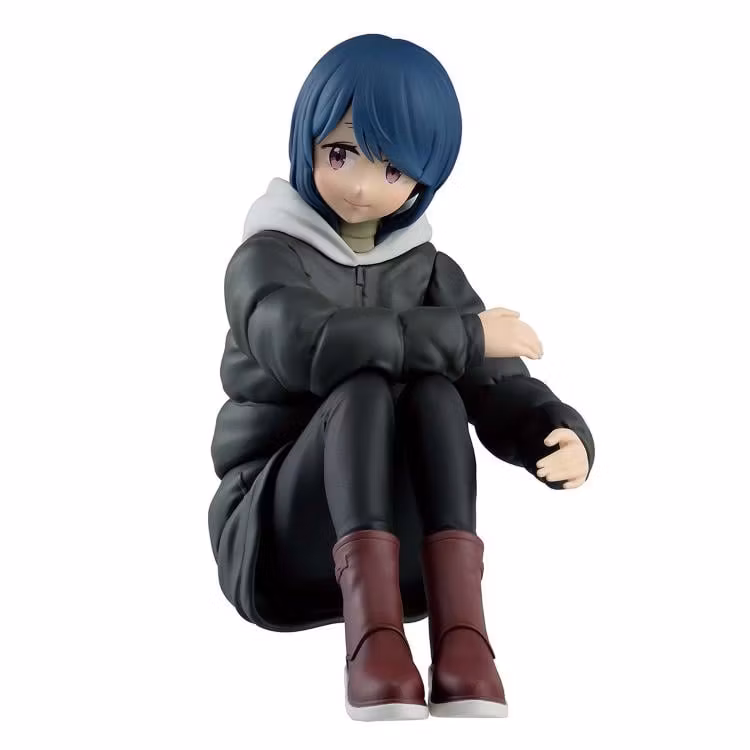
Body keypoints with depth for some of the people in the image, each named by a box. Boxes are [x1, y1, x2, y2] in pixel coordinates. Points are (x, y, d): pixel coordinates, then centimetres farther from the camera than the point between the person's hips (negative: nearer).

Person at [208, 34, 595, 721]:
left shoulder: (429, 270, 8)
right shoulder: (267, 257, -6)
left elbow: (499, 387, -5)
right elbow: (308, 342, -30)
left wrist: (565, 434, -27)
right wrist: (466, 335, -27)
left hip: (406, 553, 4)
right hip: (273, 545, -3)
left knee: (433, 391, -25)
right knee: (366, 388, -30)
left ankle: (462, 640, -37)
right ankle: (372, 638, -43)